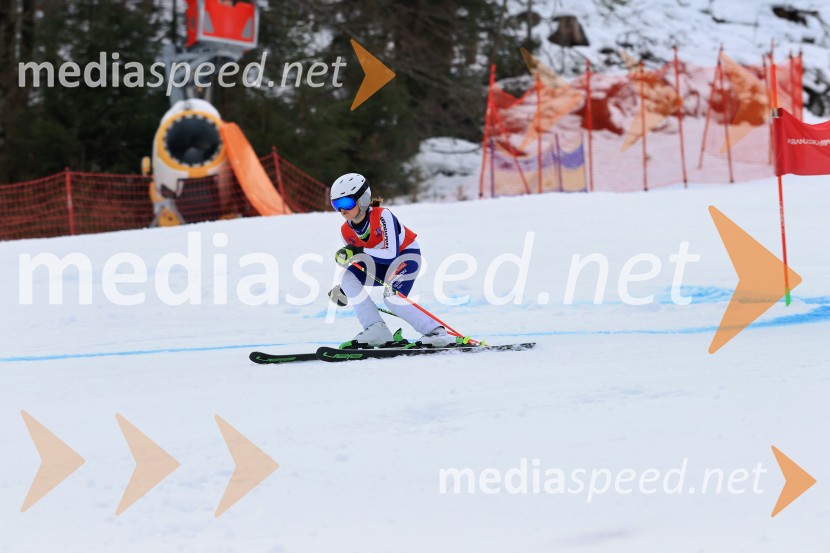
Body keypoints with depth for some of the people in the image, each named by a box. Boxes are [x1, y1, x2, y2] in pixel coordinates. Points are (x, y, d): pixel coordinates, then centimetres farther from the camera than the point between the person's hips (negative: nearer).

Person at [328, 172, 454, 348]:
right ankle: (376, 331, -15)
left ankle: (436, 332, -18)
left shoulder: (383, 216, -29)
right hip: (380, 264, 7)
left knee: (392, 297, -29)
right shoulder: (346, 231, -9)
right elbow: (354, 261, 5)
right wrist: (342, 290, -8)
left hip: (406, 255, -7)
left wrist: (359, 251, -37)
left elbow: (392, 254, -33)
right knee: (348, 279, -18)